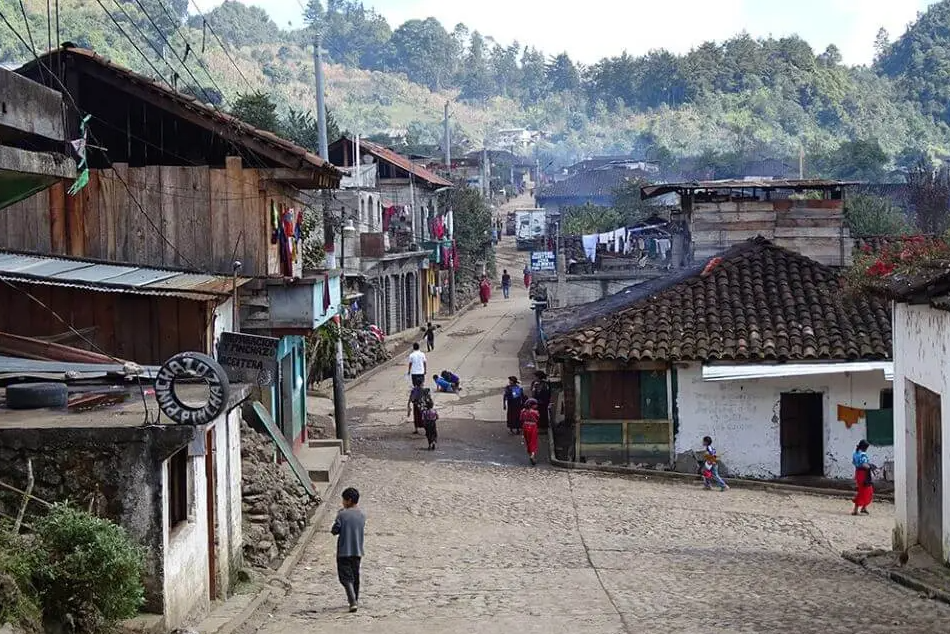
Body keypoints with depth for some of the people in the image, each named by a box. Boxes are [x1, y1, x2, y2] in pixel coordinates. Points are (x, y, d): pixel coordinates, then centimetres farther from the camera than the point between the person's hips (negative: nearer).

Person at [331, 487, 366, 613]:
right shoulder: (362, 515, 2)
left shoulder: (342, 515, -13)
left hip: (344, 552, -5)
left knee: (346, 577, -5)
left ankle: (353, 602, -20)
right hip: (357, 551, 5)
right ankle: (355, 600, 30)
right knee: (355, 576, 19)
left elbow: (334, 531, -10)